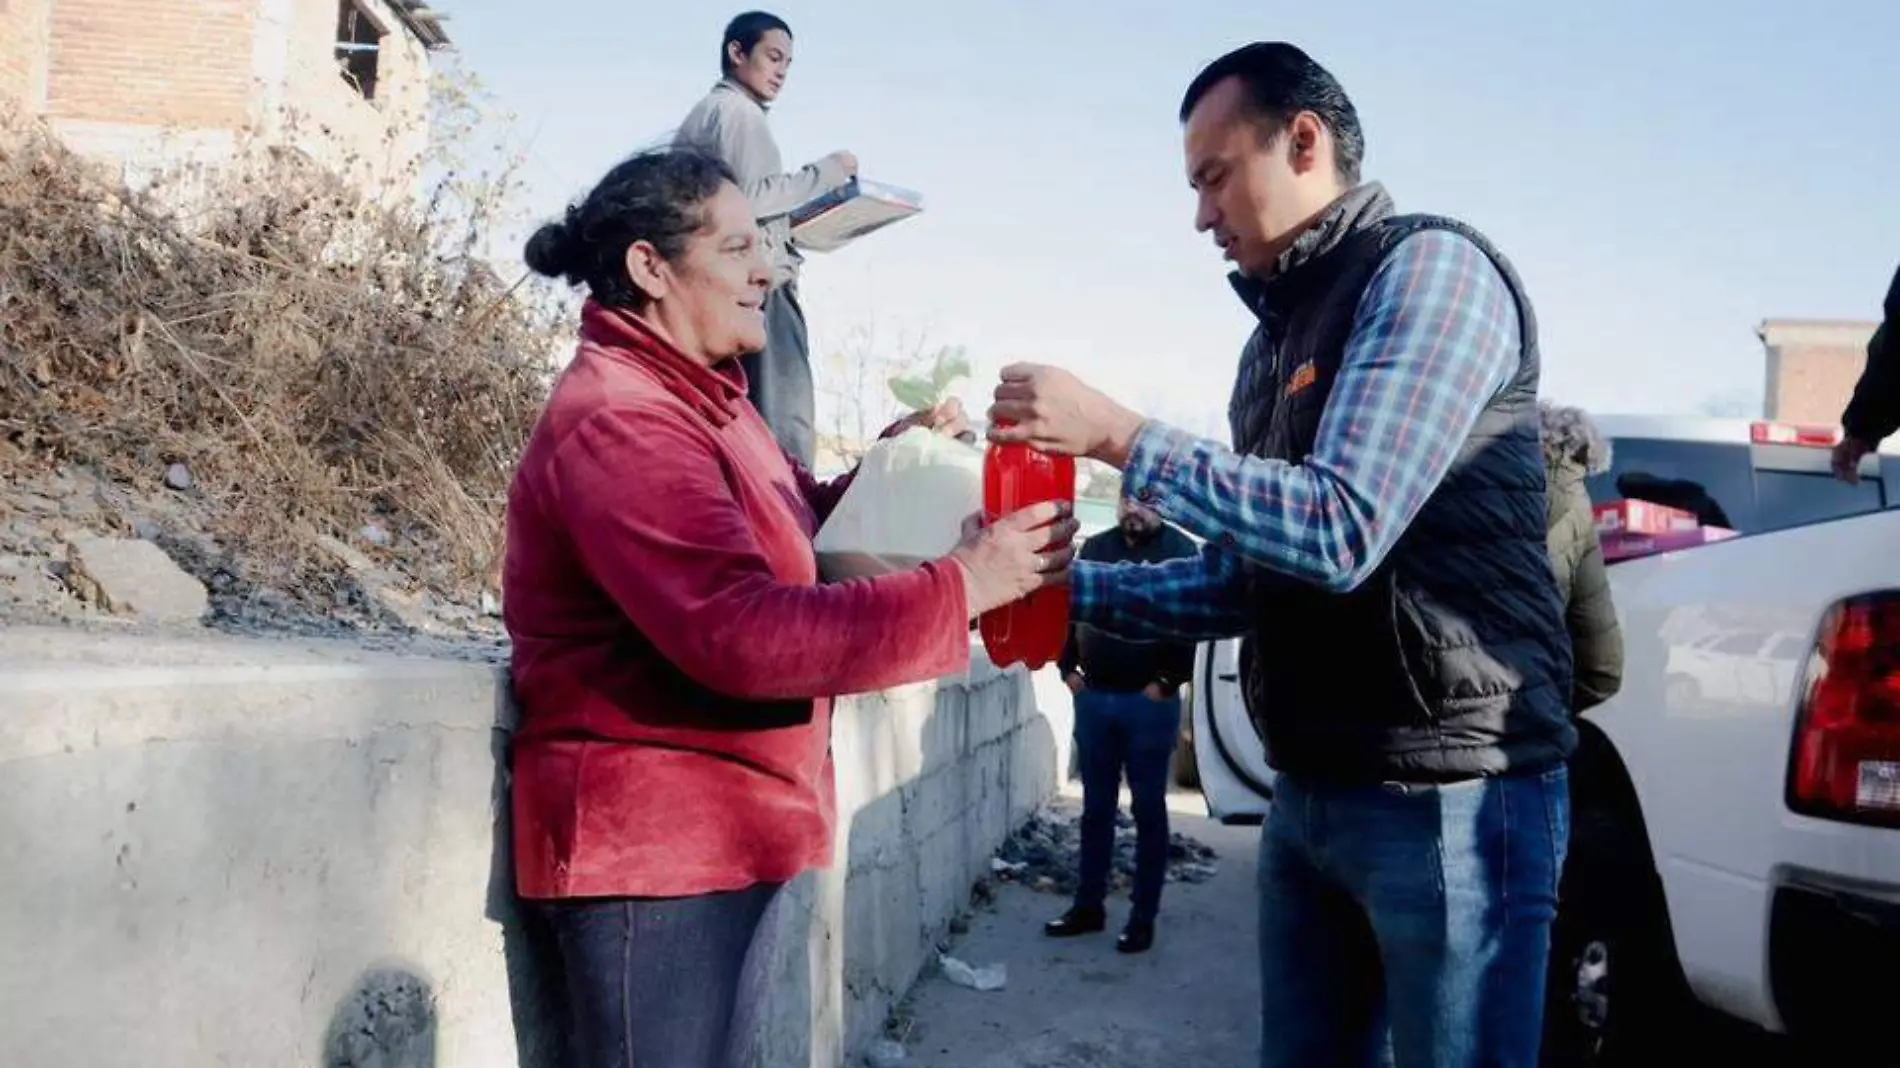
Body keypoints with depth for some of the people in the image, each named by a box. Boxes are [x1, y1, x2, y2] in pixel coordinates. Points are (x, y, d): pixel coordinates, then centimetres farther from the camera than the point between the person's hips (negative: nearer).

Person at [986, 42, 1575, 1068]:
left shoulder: (1430, 268, -10)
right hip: (1309, 793, 8)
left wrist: (1118, 434, -18)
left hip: (1450, 793, -8)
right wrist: (1064, 584, 7)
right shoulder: (1278, 332, 16)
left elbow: (1341, 531, -22)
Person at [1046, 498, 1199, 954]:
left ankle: (1143, 916, 11)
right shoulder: (1095, 547, 12)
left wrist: (1166, 681, -15)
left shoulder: (1178, 550, -3)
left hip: (1148, 702, -4)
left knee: (1148, 810, 4)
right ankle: (1088, 905, 21)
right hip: (1093, 698, 4)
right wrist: (1067, 667, 5)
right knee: (1096, 808, 12)